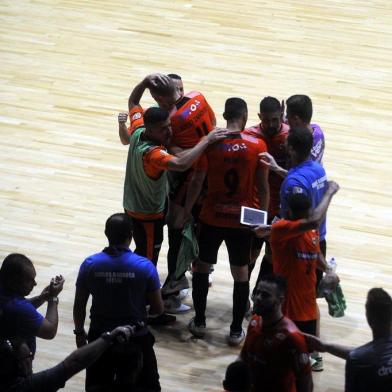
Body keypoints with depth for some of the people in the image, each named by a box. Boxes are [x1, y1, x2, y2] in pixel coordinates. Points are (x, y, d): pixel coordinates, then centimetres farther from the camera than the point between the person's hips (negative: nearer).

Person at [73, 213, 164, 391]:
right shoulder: (145, 266, -13)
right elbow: (158, 309, -5)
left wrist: (79, 332, 16)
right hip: (136, 339, -1)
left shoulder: (89, 264, -9)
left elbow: (79, 305, 1)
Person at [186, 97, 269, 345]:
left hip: (213, 218, 0)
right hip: (243, 220, 0)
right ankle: (236, 330, 15)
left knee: (202, 267, 18)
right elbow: (263, 187, -6)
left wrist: (187, 210, 7)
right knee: (241, 273, 11)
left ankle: (199, 323, 24)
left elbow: (197, 182, -7)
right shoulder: (257, 146, -10)